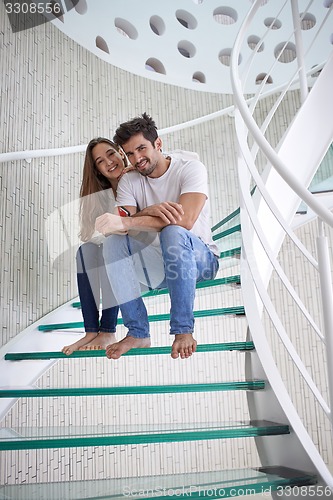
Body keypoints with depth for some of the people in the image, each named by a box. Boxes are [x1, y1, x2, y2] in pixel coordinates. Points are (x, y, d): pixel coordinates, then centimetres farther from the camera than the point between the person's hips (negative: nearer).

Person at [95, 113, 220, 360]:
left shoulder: (191, 169, -11)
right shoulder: (129, 181, 4)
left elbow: (185, 220, -28)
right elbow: (123, 225, -12)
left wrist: (125, 222, -34)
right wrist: (149, 212, -34)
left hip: (200, 258, -4)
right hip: (157, 265, 4)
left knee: (173, 232, -35)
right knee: (113, 243, -21)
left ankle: (184, 330, -27)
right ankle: (138, 333, -16)